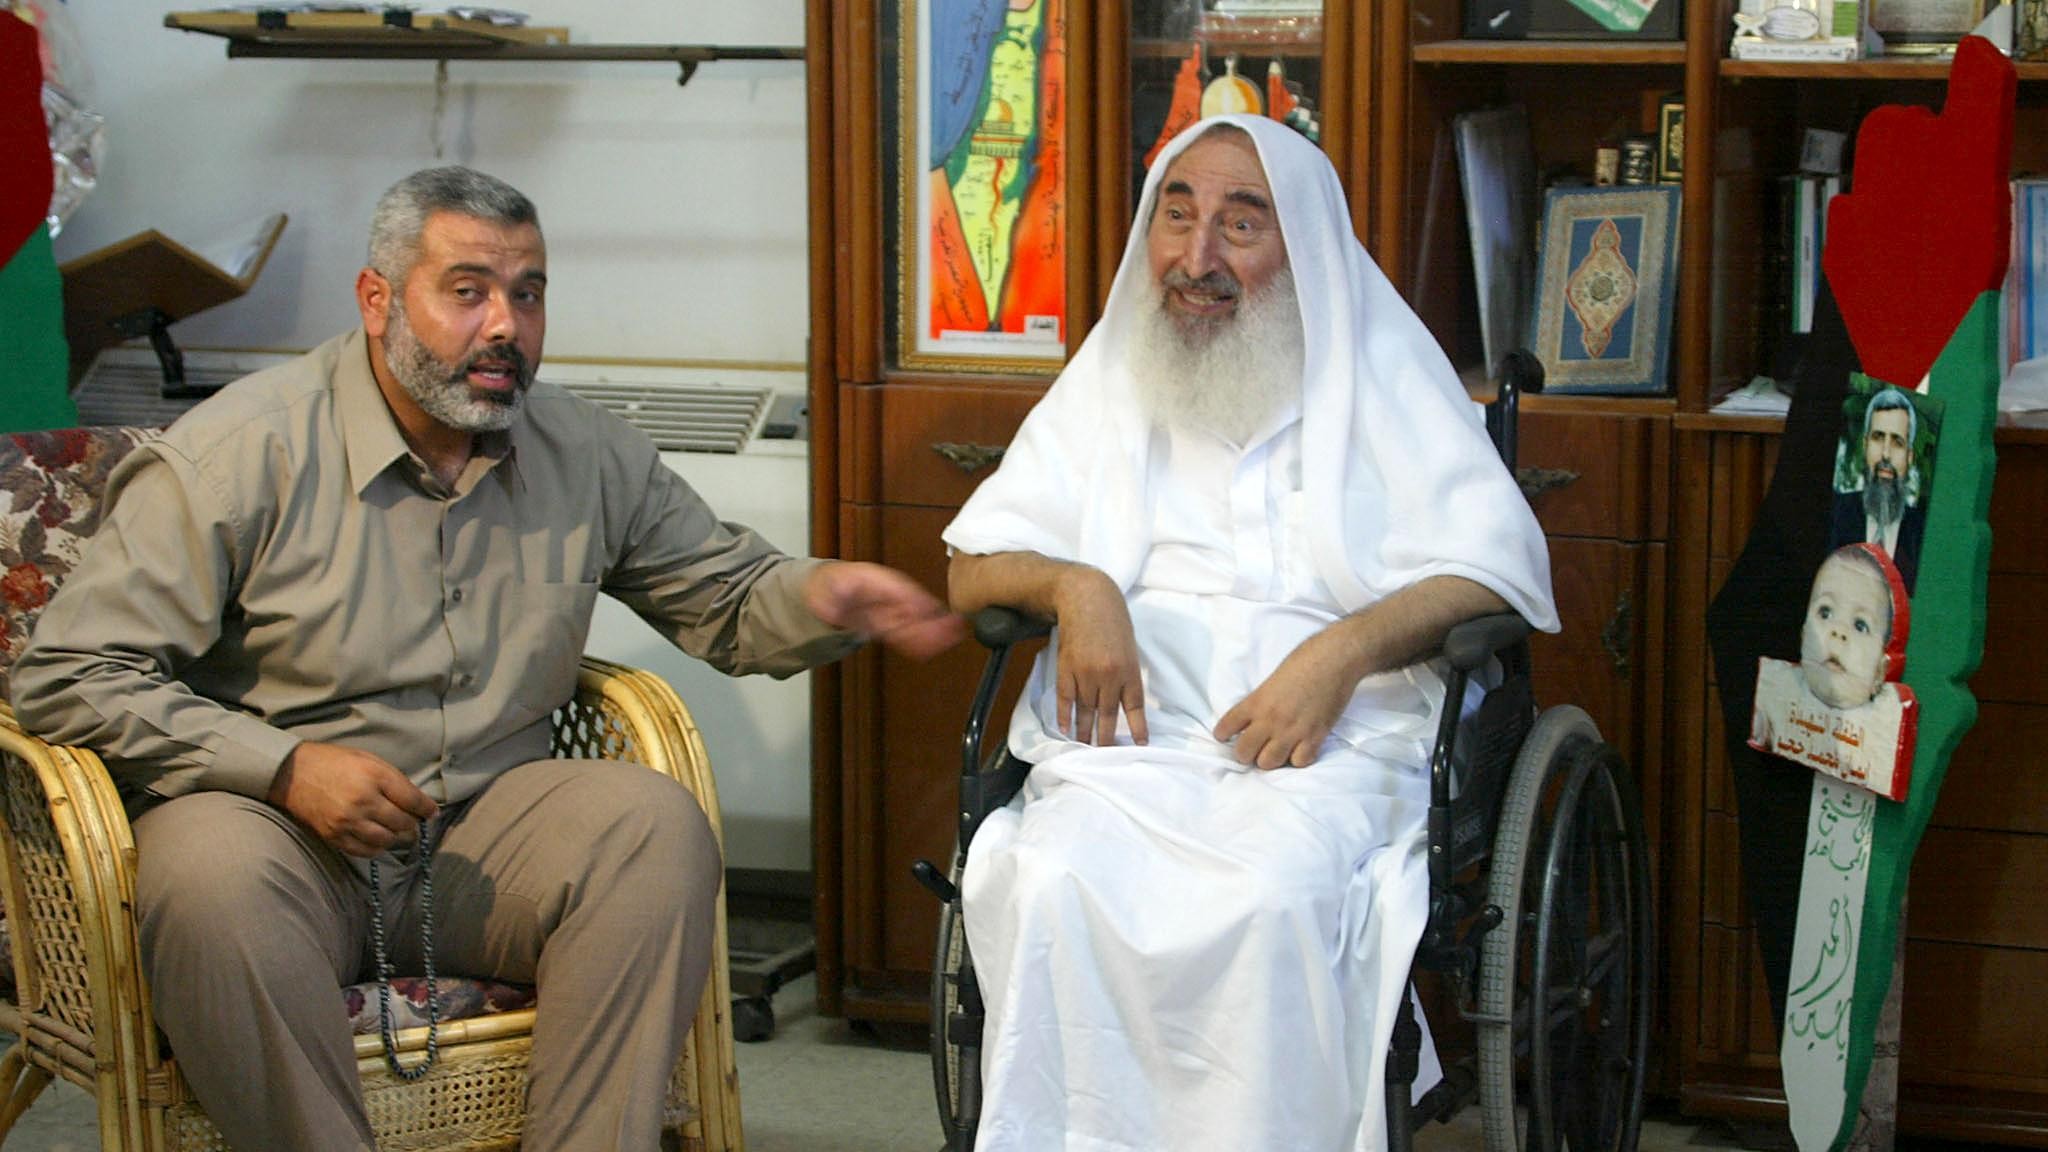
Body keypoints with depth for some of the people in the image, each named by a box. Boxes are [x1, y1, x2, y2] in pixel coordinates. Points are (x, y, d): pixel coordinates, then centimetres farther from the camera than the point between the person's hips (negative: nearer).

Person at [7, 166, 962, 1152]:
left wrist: (825, 599, -6)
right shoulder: (240, 452, -8)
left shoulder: (587, 455, 8)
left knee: (656, 826, -23)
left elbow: (727, 596, 19)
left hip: (483, 831, 4)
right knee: (215, 874, -38)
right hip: (271, 822, -4)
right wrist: (285, 768, -19)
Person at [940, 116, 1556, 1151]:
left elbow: (1497, 567, 2)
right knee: (1057, 883, -31)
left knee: (1277, 896, -35)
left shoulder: (1381, 379, 14)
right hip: (1128, 744, 2)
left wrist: (1346, 649, -14)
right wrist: (1073, 585, -4)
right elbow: (971, 567, 19)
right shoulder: (1107, 385, 23)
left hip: (1329, 753, -2)